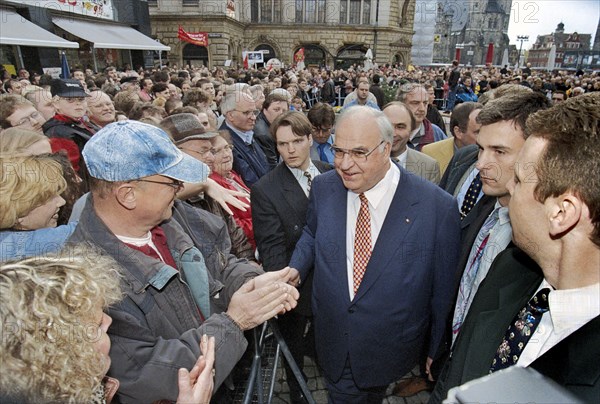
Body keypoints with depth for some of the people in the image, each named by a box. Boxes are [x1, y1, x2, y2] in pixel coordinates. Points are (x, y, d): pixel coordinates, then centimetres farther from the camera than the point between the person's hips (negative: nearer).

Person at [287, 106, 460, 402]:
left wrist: (437, 351, 0)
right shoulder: (323, 186, -11)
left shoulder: (437, 206, -21)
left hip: (390, 351, -2)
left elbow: (443, 289, -10)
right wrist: (296, 269, -9)